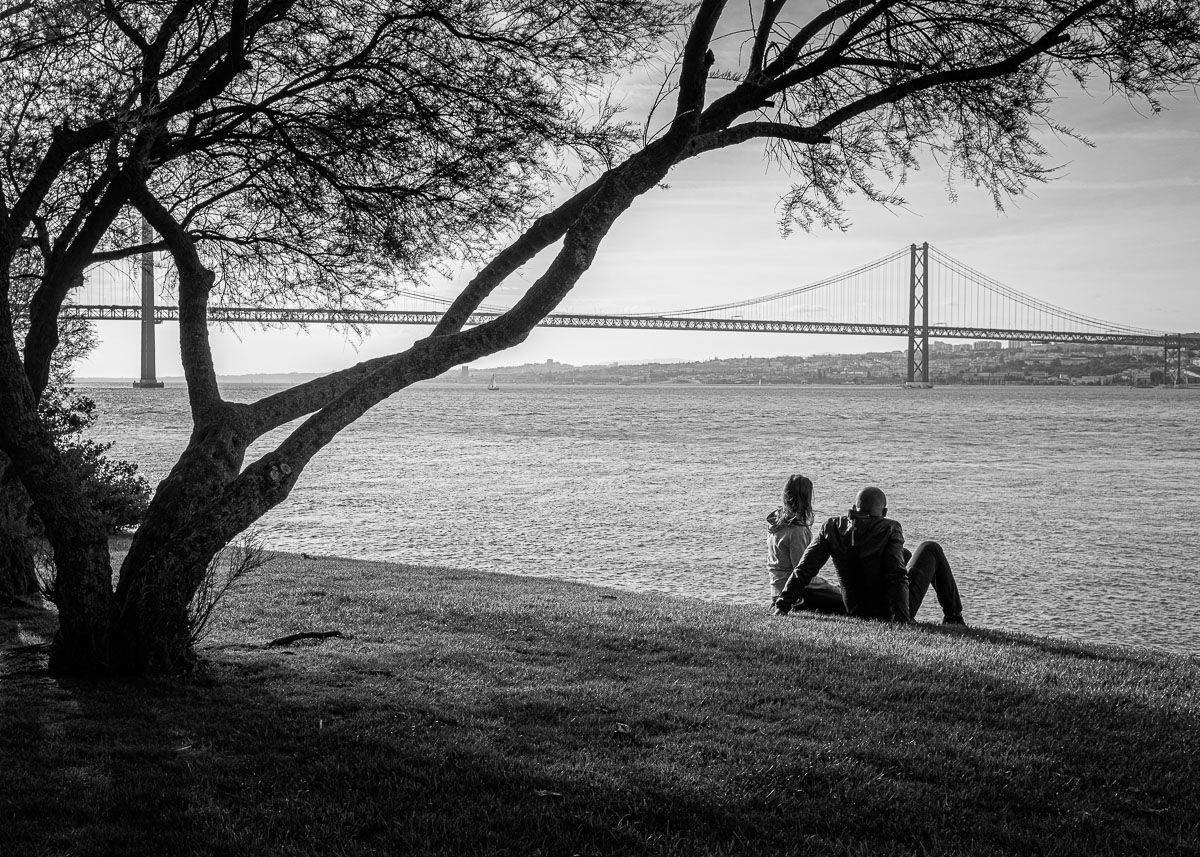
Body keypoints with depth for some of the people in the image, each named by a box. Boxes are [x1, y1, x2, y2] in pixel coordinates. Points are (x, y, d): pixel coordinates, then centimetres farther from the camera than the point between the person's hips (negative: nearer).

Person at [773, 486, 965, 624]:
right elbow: (897, 577, -25)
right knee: (930, 549, 18)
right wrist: (902, 619, -28)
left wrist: (781, 606, -4)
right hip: (890, 613, -5)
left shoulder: (832, 528, -7)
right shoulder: (889, 529, -17)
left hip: (856, 613, 5)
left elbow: (804, 570, -9)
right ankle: (953, 617, 23)